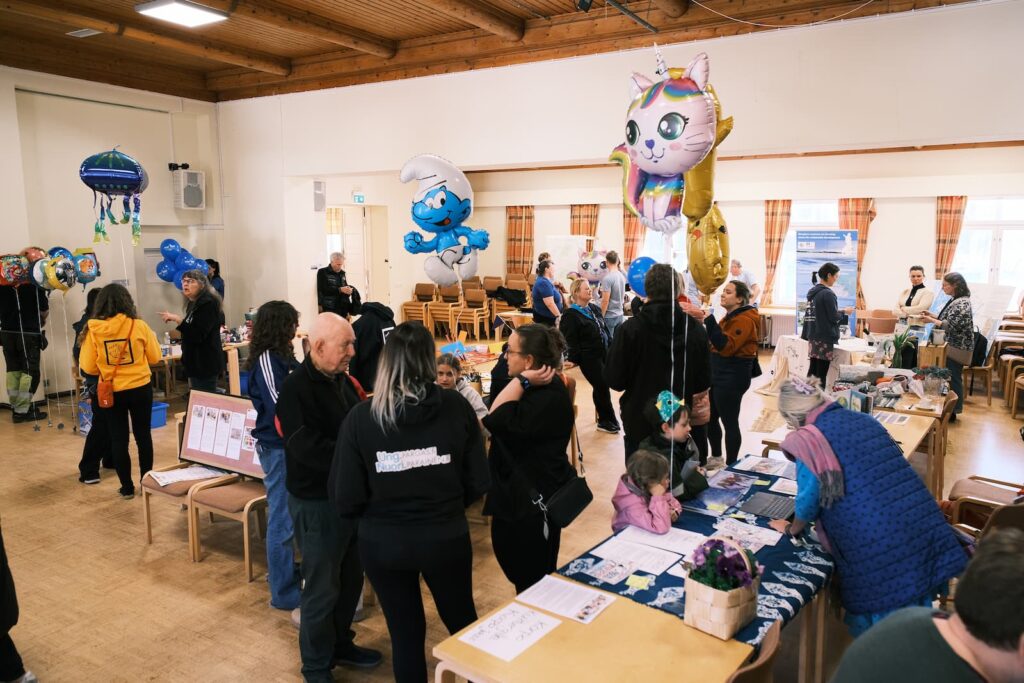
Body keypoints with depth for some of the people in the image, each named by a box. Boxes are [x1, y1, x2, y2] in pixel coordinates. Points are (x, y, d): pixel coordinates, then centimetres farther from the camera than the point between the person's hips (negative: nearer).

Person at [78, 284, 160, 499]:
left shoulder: (94, 330, -9)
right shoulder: (139, 326, -11)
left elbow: (87, 366, -4)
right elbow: (155, 357, 0)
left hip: (111, 392, 0)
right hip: (140, 389, 0)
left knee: (118, 439, 11)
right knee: (143, 435, 15)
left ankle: (127, 487, 18)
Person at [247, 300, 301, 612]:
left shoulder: (281, 356, 9)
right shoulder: (266, 360, -19)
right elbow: (280, 408, -23)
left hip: (286, 444, 9)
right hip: (277, 447, -9)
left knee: (287, 514, 21)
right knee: (283, 520, 0)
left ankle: (285, 571, 37)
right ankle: (284, 592, 11)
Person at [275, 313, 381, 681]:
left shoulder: (341, 380, 5)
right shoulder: (296, 388, -20)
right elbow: (310, 448, -28)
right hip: (317, 502, -8)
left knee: (351, 578, 21)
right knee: (321, 587, 7)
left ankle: (340, 643, 41)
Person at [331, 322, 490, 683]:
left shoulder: (361, 417, -15)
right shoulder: (456, 407, -13)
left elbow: (345, 499, -11)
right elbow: (479, 482, -6)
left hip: (383, 542, -1)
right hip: (447, 536, 1)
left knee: (406, 634, 20)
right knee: (463, 622, 26)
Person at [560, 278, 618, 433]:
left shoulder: (595, 308, 11)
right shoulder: (571, 315, -13)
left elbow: (605, 330, 18)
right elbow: (570, 341, -15)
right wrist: (573, 360, -18)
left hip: (603, 354, 7)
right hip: (588, 358, -7)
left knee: (601, 386, 11)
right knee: (602, 387, -5)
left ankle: (604, 419, 25)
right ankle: (607, 420, 12)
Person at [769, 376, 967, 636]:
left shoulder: (809, 441, -7)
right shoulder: (864, 419, 13)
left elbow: (809, 500, -2)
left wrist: (793, 529, 17)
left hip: (873, 546, -6)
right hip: (922, 524, 7)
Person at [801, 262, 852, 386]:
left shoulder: (812, 292, 11)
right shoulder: (827, 294, -15)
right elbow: (834, 318, -13)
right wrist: (844, 312, 3)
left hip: (813, 337, 8)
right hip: (825, 339, -8)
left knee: (813, 370, 13)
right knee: (821, 372, -3)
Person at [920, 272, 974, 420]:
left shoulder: (962, 303, -19)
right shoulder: (955, 300, 12)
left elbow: (951, 326, -25)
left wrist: (931, 320, -18)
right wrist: (933, 315, 9)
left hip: (956, 348, -10)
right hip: (952, 346, 10)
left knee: (953, 379, -2)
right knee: (951, 379, 14)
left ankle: (953, 413, 6)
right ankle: (951, 409, 22)